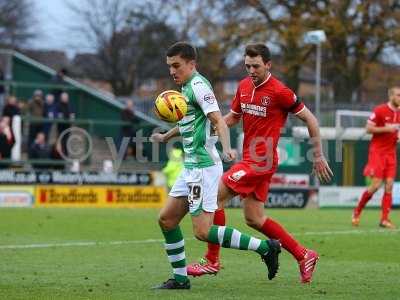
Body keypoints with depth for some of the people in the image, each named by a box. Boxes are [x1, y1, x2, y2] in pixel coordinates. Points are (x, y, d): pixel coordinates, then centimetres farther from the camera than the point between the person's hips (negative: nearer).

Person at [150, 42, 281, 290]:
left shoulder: (198, 85, -12)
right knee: (166, 219, 10)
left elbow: (219, 121, -23)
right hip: (192, 167, 10)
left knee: (203, 231, -14)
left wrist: (226, 147, -39)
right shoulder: (187, 87, 17)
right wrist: (166, 137, 47)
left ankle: (265, 247, -9)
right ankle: (180, 278, 16)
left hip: (204, 166, -10)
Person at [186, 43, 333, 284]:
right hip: (250, 159, 8)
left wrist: (319, 156, -4)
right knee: (254, 219, 10)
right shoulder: (244, 86, 8)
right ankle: (304, 255, 19)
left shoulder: (279, 91, -13)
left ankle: (212, 261, -2)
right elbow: (232, 118, 22)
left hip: (261, 161, -8)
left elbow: (310, 119, -7)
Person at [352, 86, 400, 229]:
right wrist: (386, 128, -18)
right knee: (376, 185, -10)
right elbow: (368, 128, -10)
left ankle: (384, 219, -1)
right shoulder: (380, 110, -10)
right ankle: (357, 211, 9)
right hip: (377, 152, -6)